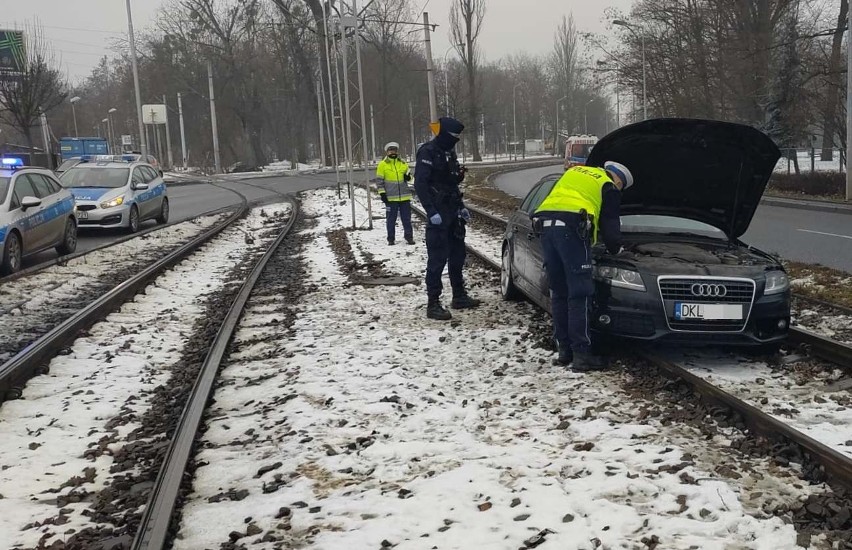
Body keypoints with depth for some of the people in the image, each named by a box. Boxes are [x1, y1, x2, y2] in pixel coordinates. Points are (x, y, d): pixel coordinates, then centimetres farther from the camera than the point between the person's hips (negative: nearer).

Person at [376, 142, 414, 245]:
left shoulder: (403, 163, 8)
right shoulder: (383, 164, -1)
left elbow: (408, 175, 19)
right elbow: (380, 180, -1)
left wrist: (408, 176, -5)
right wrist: (382, 193, -8)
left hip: (404, 196, 3)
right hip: (390, 197, -3)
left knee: (406, 218, 6)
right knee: (391, 218, 4)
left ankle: (409, 237, 14)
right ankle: (391, 239, 13)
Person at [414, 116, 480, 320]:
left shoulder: (449, 152, 14)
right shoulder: (428, 152, -13)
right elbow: (420, 184, -19)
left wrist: (461, 206, 18)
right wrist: (431, 212, -25)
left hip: (452, 212, 9)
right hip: (438, 215, -9)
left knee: (457, 255, 15)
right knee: (437, 259, -8)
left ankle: (459, 296, 26)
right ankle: (433, 304, -5)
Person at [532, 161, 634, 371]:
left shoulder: (574, 171, 32)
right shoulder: (609, 188, 14)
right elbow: (610, 225, 15)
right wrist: (615, 249, 34)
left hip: (545, 225, 6)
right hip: (571, 227, -6)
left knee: (558, 293, 12)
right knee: (579, 295, -4)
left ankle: (564, 349, 15)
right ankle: (581, 354, -6)